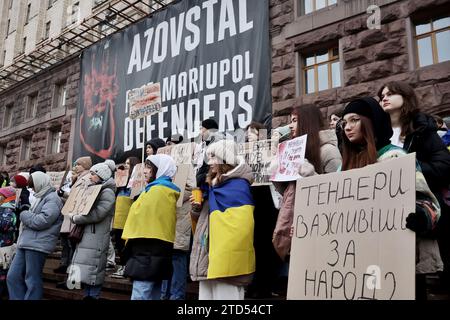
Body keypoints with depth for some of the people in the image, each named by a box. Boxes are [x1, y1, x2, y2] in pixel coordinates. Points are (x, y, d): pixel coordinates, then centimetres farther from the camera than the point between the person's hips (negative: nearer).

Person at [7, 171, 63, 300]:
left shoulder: (53, 199, -11)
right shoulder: (41, 198, 20)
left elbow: (41, 221, -21)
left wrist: (24, 215, -7)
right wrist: (26, 214, 8)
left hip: (37, 244, -10)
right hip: (25, 243, 10)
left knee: (32, 280, -1)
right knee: (13, 277, 11)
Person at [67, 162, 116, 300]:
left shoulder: (107, 192, -10)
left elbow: (96, 214, -20)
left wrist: (75, 218, -11)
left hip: (96, 239, -9)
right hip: (86, 237, 9)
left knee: (92, 275, -6)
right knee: (86, 274, 13)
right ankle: (87, 296, 21)